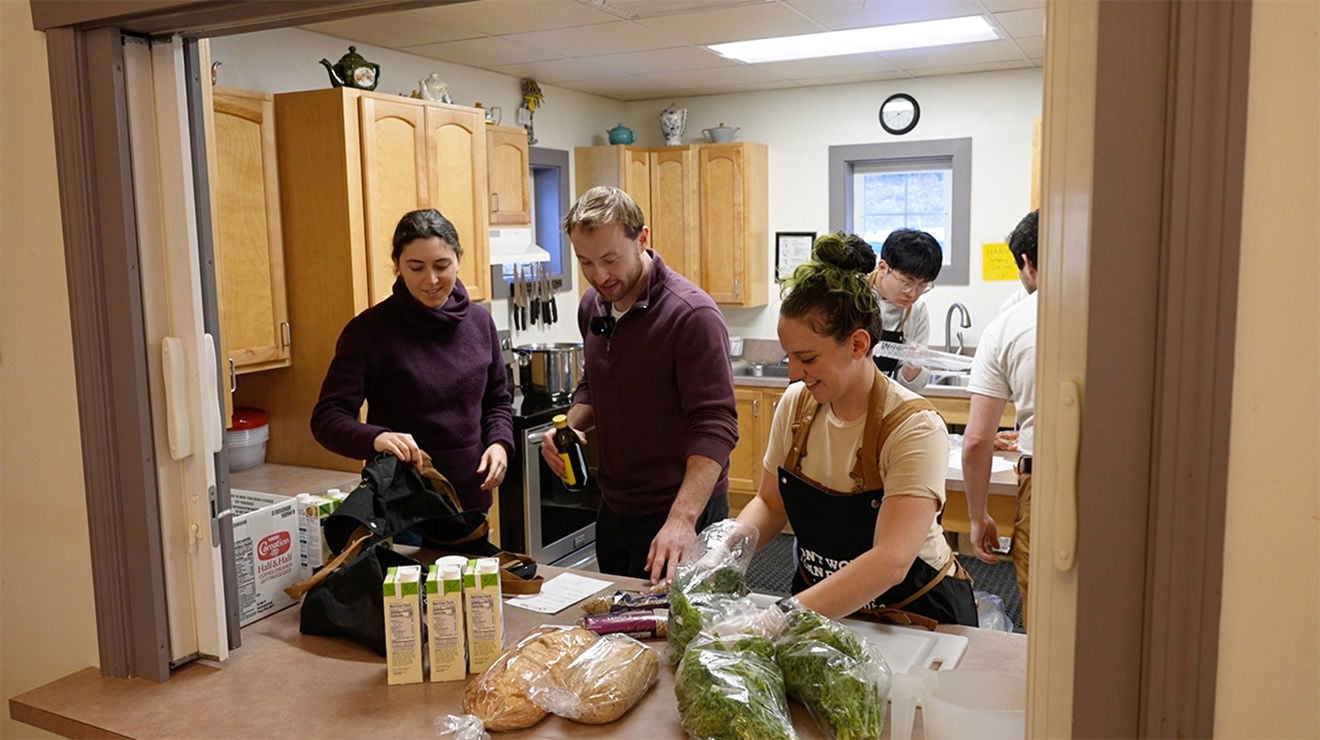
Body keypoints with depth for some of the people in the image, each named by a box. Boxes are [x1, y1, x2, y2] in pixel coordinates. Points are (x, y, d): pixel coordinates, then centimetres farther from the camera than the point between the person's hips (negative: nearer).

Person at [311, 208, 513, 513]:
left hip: (471, 499, 4)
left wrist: (499, 443, -7)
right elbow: (327, 418, -14)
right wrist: (375, 438, -34)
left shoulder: (479, 322, 2)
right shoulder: (369, 330, -11)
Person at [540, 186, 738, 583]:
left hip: (679, 511, -7)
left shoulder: (690, 314, -22)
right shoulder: (592, 305, 2)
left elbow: (715, 425, -26)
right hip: (613, 507, 7)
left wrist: (683, 519, -36)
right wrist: (571, 426, -4)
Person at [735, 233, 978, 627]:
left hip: (914, 614, -5)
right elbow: (770, 503, 8)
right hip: (817, 602, 5)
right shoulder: (795, 405, -3)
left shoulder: (915, 428, -21)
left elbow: (890, 563, -31)